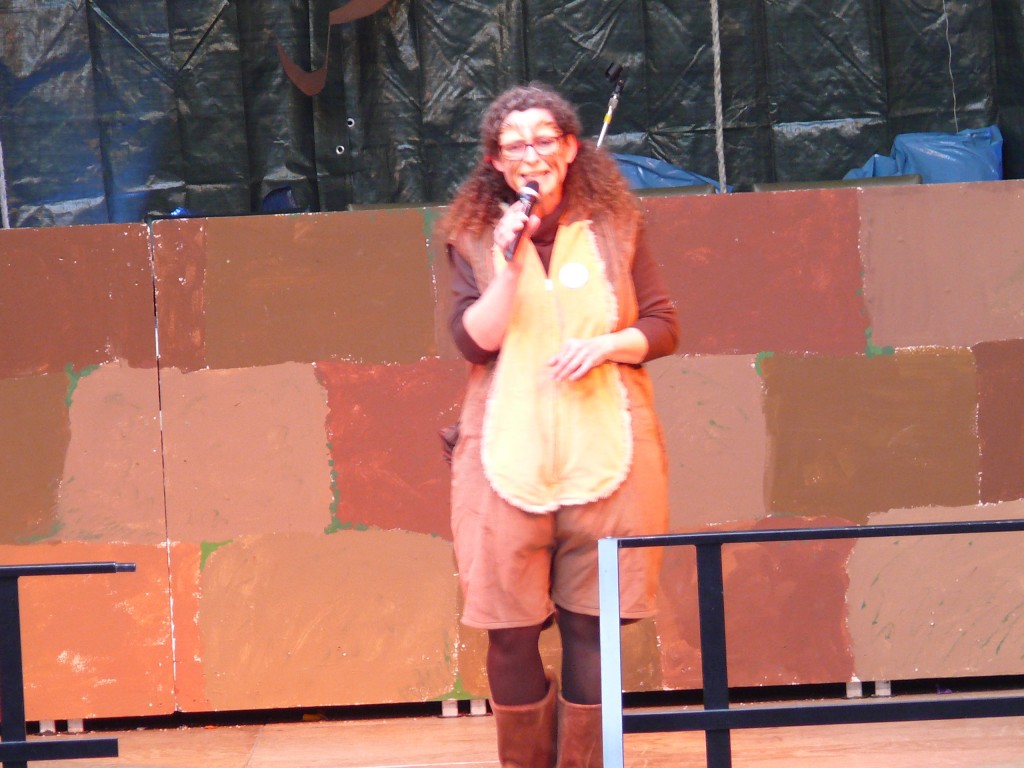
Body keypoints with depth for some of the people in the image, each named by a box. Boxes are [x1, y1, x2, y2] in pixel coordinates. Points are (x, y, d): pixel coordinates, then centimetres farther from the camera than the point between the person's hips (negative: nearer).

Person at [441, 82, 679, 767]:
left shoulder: (614, 227, 7)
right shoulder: (475, 238, 6)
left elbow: (663, 326, 8)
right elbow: (474, 342, -4)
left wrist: (604, 346, -10)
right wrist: (509, 265, -14)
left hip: (604, 452, 0)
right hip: (511, 456, 0)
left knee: (590, 626, 1)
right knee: (512, 631, -1)